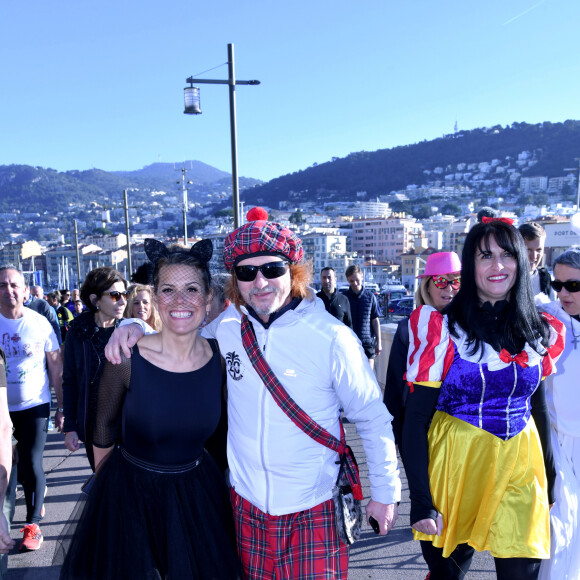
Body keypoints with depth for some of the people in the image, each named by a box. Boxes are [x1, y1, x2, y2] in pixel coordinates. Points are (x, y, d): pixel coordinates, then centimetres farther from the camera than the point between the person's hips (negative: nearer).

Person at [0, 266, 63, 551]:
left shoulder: (40, 323, -9)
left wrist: (62, 407, -2)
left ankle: (32, 523, 16)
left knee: (32, 464, -1)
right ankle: (36, 493, 45)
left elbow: (56, 367, -3)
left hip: (35, 406, -2)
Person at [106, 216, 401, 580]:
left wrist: (386, 493, 0)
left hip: (312, 510, -3)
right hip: (247, 504, 4)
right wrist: (134, 327, -8)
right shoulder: (227, 326, -8)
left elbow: (373, 419, -8)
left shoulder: (331, 338, -18)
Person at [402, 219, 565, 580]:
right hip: (456, 467, -3)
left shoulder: (541, 332, 2)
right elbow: (415, 421, -11)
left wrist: (550, 482, 17)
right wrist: (421, 502, -14)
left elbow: (539, 409, 13)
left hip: (520, 469, 3)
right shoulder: (442, 330, -12)